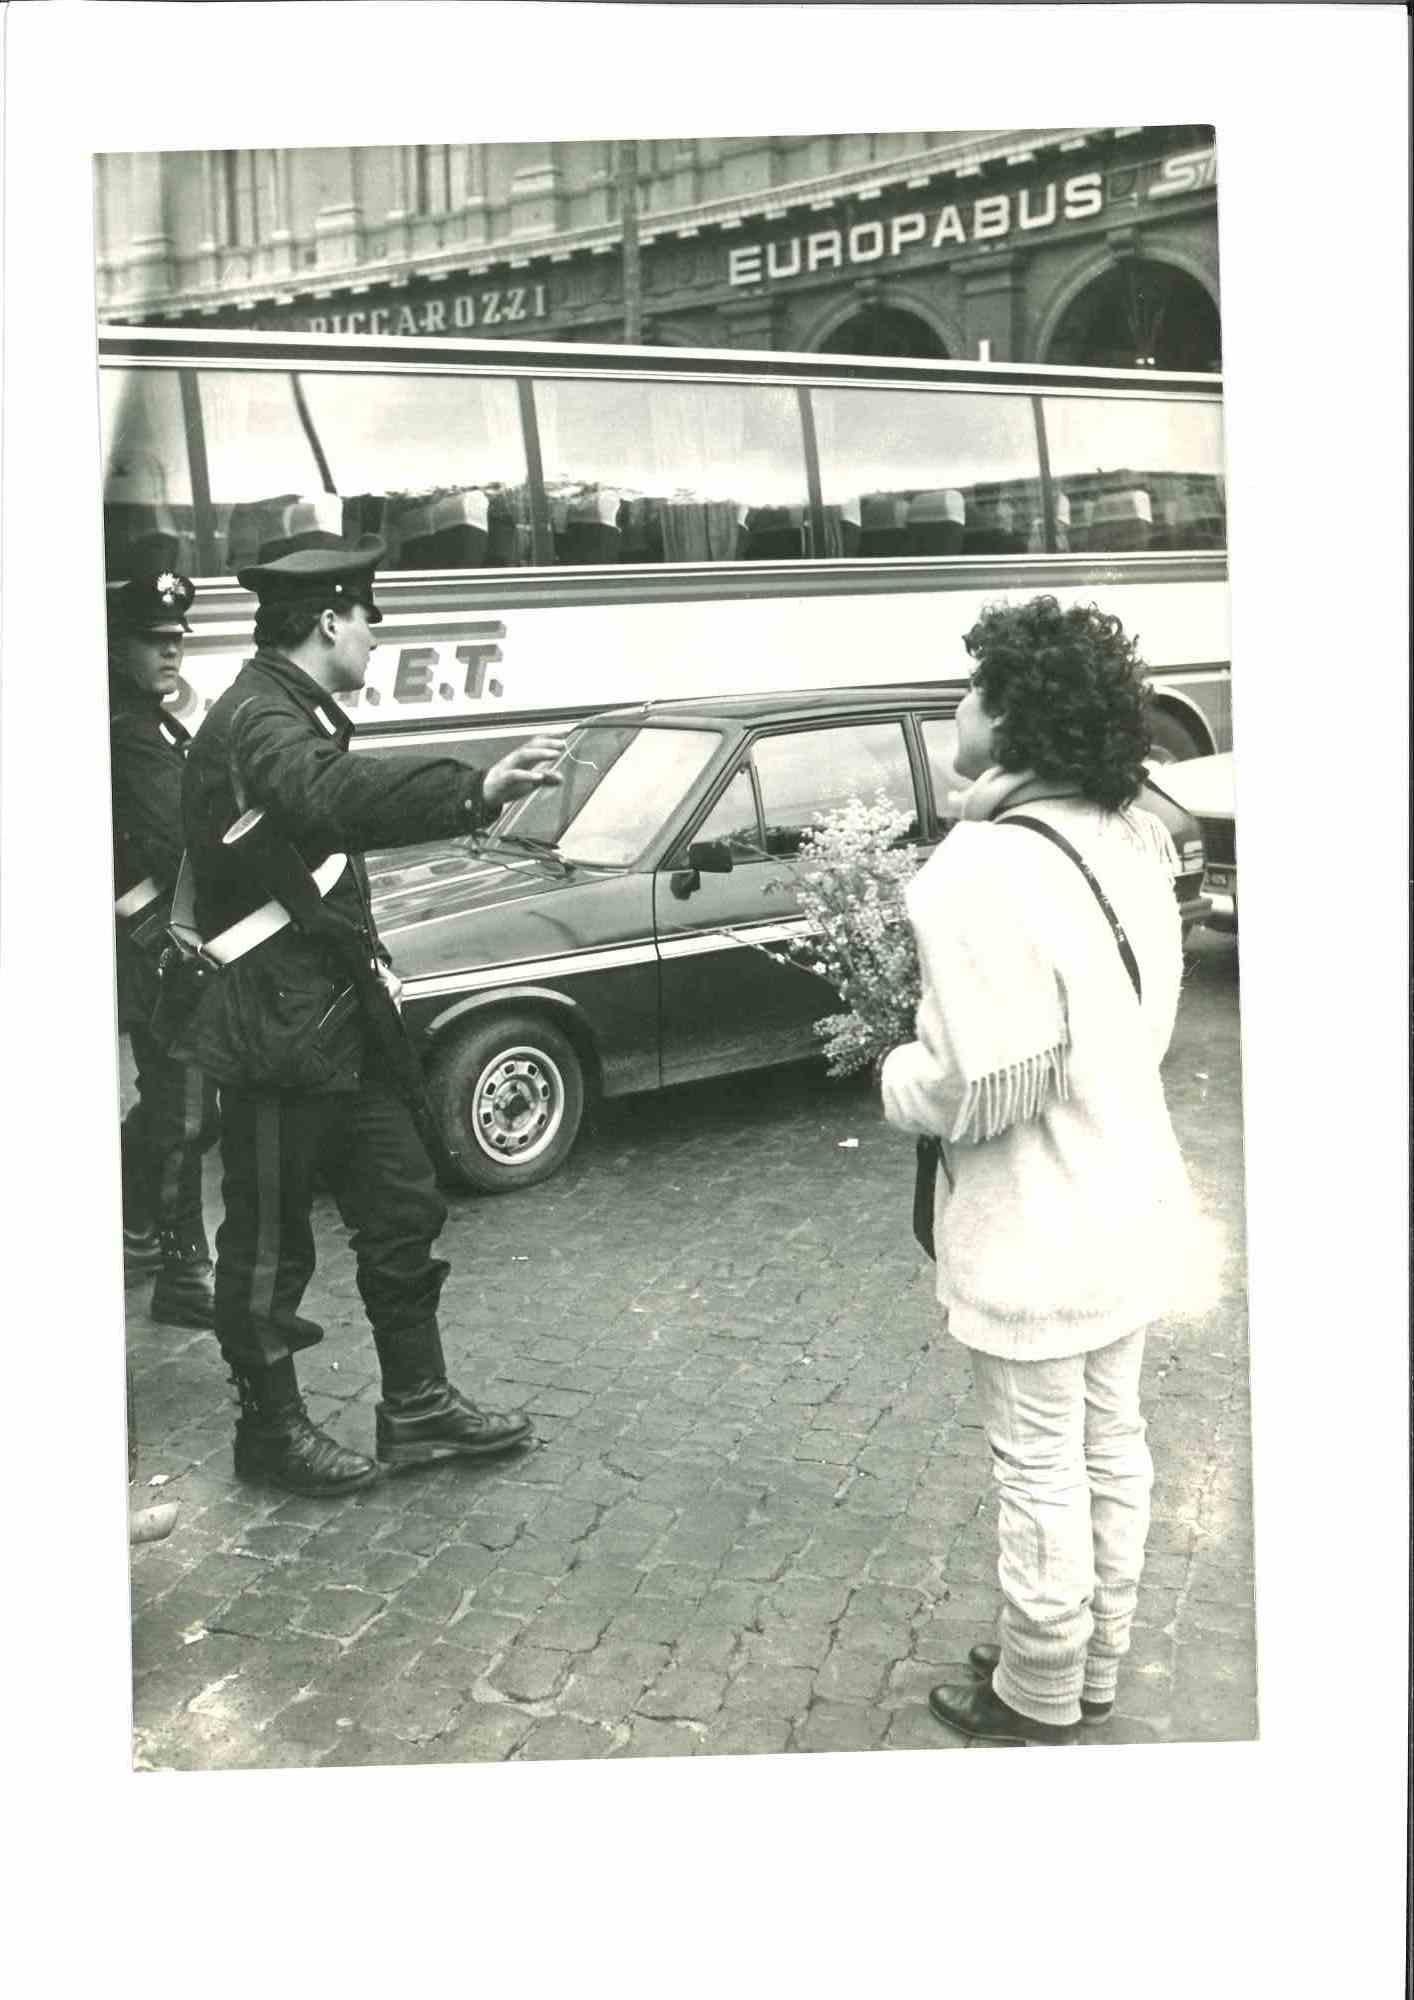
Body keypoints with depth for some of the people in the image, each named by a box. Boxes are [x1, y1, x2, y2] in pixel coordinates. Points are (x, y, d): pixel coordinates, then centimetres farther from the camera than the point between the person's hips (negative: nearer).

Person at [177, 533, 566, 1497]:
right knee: (269, 1243, 5)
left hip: (340, 1019, 10)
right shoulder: (258, 719, -20)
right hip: (278, 1030, -10)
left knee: (403, 1207, 14)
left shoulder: (294, 712, 14)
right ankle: (271, 1428, 21)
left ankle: (418, 1407, 25)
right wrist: (475, 792, -53)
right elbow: (335, 792, -41)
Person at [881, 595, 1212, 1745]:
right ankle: (1097, 1666, 39)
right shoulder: (1131, 839, 1)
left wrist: (897, 1075, -7)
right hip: (1130, 1199, 8)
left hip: (1037, 1232, -8)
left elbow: (977, 1090, -25)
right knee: (1110, 1442, 21)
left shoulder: (981, 873, -26)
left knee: (1041, 1473, 9)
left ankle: (1036, 1703, 27)